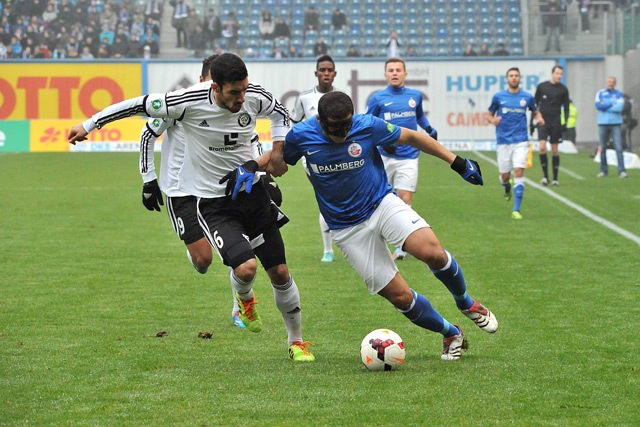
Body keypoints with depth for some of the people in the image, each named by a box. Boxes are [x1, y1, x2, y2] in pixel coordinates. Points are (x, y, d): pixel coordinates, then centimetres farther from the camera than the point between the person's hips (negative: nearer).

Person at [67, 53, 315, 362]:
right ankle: (244, 298, 17)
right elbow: (140, 105, -8)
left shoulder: (256, 98, -11)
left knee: (280, 272, 5)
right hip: (212, 203, -4)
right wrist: (89, 125, 0)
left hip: (251, 192, 4)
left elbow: (280, 113, 14)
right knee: (246, 267, -23)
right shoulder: (189, 102, -22)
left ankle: (296, 341, 28)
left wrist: (277, 153, 0)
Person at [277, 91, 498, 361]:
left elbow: (411, 137, 1)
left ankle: (466, 304, 3)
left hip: (383, 204, 0)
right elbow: (276, 159, 9)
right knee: (399, 296, -6)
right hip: (348, 230, 1)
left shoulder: (368, 126, -14)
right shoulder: (301, 136, -13)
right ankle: (451, 334, 19)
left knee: (432, 252, -27)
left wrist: (457, 162, 2)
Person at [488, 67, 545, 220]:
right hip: (503, 141, 1)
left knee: (519, 172, -14)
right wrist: (493, 120, -13)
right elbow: (490, 115, 11)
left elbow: (536, 111, 19)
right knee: (504, 175, 5)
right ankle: (507, 188, 45)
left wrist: (539, 118, -4)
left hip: (520, 141, -1)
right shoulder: (498, 97, 2)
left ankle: (516, 210, -12)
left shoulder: (527, 97, 4)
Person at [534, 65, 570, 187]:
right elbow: (535, 104, 9)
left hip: (556, 122, 1)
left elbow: (566, 107, 9)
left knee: (555, 150, 3)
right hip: (542, 121, -1)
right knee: (542, 147, -15)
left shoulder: (563, 89, 4)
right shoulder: (542, 86, 3)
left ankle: (555, 179, 11)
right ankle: (545, 176, -5)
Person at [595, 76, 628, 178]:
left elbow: (620, 108, -10)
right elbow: (598, 105, -9)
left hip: (616, 124, -1)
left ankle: (622, 171, -12)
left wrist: (605, 105, -8)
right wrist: (612, 104, -9)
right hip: (603, 124, 1)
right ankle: (603, 170, 14)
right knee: (603, 148, 5)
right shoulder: (600, 93, 8)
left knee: (618, 148, -10)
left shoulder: (619, 94, 5)